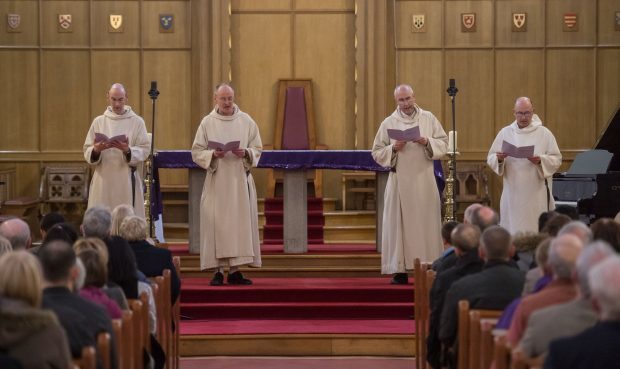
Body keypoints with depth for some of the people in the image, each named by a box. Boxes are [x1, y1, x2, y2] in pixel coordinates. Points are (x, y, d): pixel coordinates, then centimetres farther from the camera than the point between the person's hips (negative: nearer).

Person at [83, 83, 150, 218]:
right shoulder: (98, 122, 9)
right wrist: (96, 150, -16)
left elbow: (144, 150, -2)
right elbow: (87, 151, 6)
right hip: (103, 180, 1)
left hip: (127, 181, -1)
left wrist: (127, 150, -20)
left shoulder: (137, 122, 5)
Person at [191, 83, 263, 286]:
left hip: (240, 180, 1)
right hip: (217, 181, -1)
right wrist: (213, 154, -15)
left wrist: (245, 153, -12)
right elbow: (196, 152, 3)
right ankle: (218, 270, 0)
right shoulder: (207, 122, 3)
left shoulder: (246, 121, 6)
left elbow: (257, 150, 8)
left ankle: (235, 270, 4)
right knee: (216, 223, -4)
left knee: (240, 222, -1)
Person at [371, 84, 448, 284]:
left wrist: (427, 142, -10)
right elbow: (376, 153, 6)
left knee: (426, 223, 0)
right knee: (399, 223, -3)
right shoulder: (388, 123, 6)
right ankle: (400, 270, -2)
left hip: (425, 180, 1)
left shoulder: (428, 118, 8)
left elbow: (444, 143, 7)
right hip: (400, 181, -1)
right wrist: (393, 148, -12)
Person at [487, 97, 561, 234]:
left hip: (537, 193, -2)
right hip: (513, 192, 2)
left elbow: (556, 159, 1)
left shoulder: (544, 133, 4)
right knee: (512, 232, 0)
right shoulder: (505, 133, 10)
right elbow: (491, 159, 10)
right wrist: (499, 159, -12)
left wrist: (540, 161, -17)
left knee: (537, 231, -4)